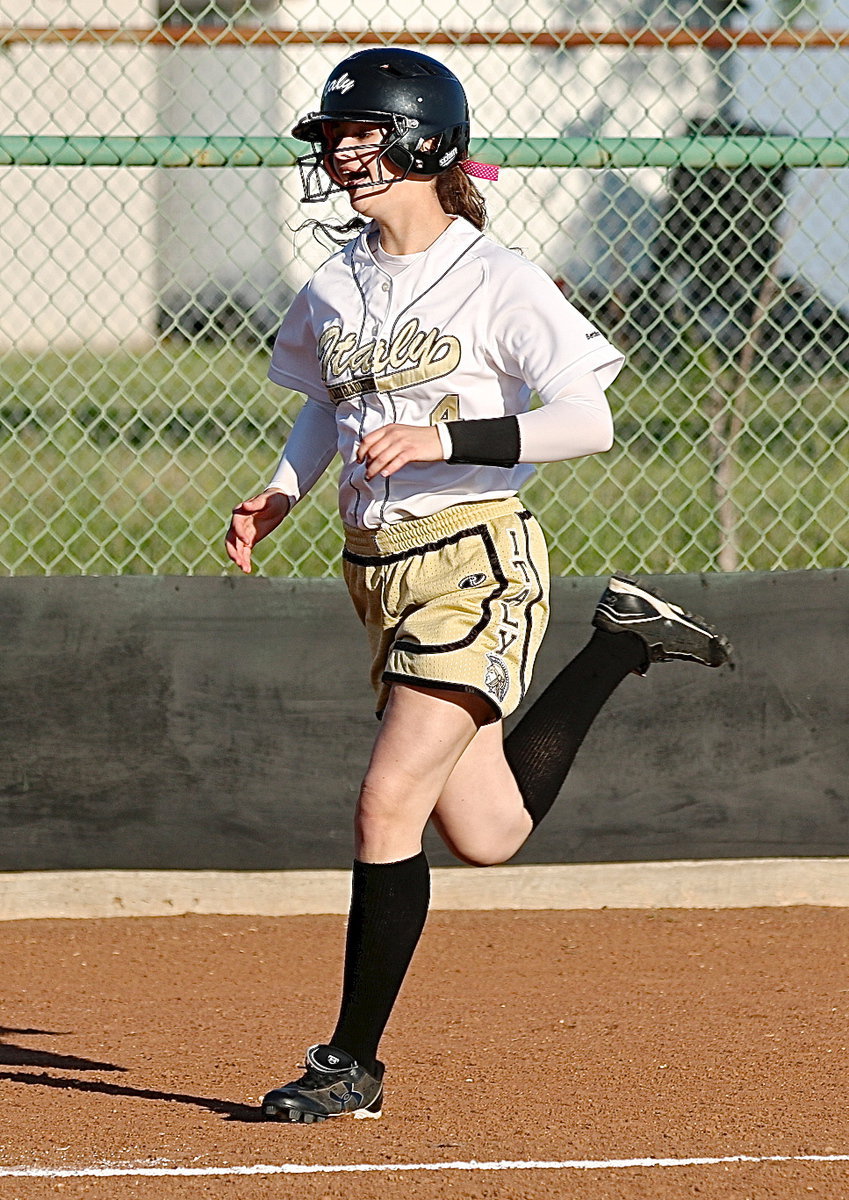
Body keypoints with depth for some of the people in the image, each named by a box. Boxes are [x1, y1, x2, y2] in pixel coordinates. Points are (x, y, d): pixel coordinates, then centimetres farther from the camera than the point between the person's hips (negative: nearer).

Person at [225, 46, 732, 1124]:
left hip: (474, 559, -7)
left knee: (389, 804, -15)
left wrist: (443, 439, -25)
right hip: (376, 570, 7)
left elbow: (588, 422, -17)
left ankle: (352, 1063, -6)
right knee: (487, 834, 13)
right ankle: (622, 642, 35)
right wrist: (281, 493, 8)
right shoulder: (334, 288, 8)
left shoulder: (496, 282, -11)